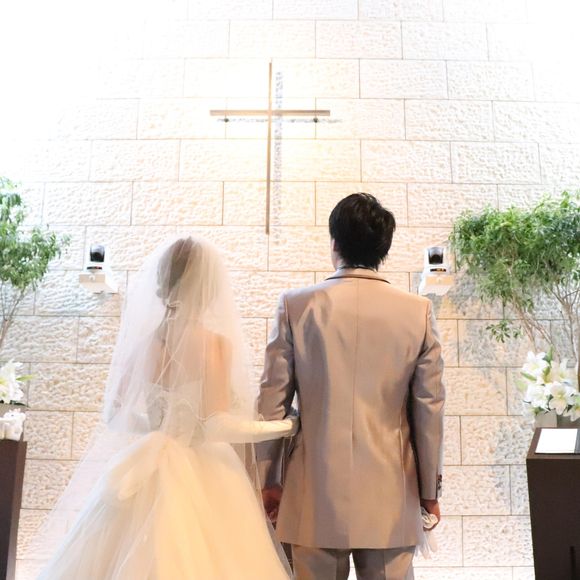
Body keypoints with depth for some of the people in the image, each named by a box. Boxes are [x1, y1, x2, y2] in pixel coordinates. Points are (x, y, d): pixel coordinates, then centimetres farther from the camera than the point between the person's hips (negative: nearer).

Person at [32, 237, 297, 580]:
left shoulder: (141, 340, 1)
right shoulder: (215, 342, -15)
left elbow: (114, 416, 8)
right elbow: (218, 426, -18)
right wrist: (285, 426, -7)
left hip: (150, 475, 5)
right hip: (203, 480, -5)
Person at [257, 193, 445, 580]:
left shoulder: (295, 306, -5)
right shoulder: (419, 311, -3)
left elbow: (272, 402, -3)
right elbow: (430, 408, 0)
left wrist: (268, 480, 8)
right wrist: (430, 490, 10)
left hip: (316, 493, 0)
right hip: (389, 494, 1)